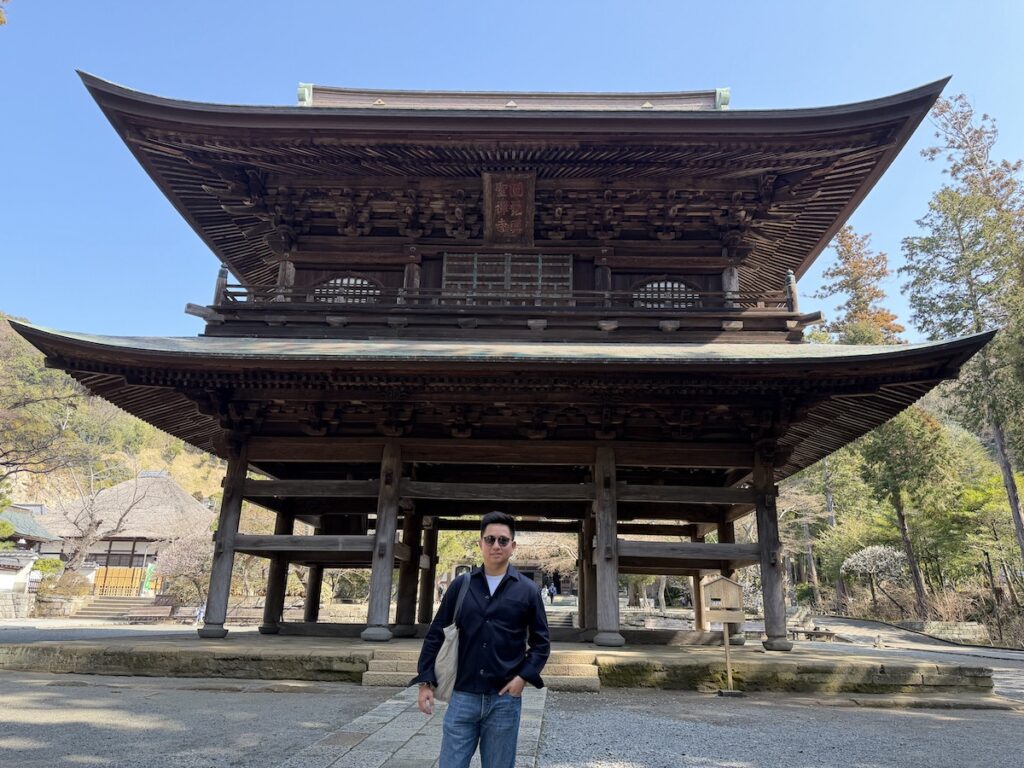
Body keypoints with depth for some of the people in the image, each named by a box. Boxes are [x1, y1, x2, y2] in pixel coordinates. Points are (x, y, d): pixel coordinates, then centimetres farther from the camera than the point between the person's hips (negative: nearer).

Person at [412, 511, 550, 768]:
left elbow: (541, 642, 6)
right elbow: (435, 634, 6)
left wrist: (524, 676, -9)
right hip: (463, 696, 1)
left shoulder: (528, 591, 0)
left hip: (504, 699, 0)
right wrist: (425, 681, 0)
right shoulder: (461, 585, 2)